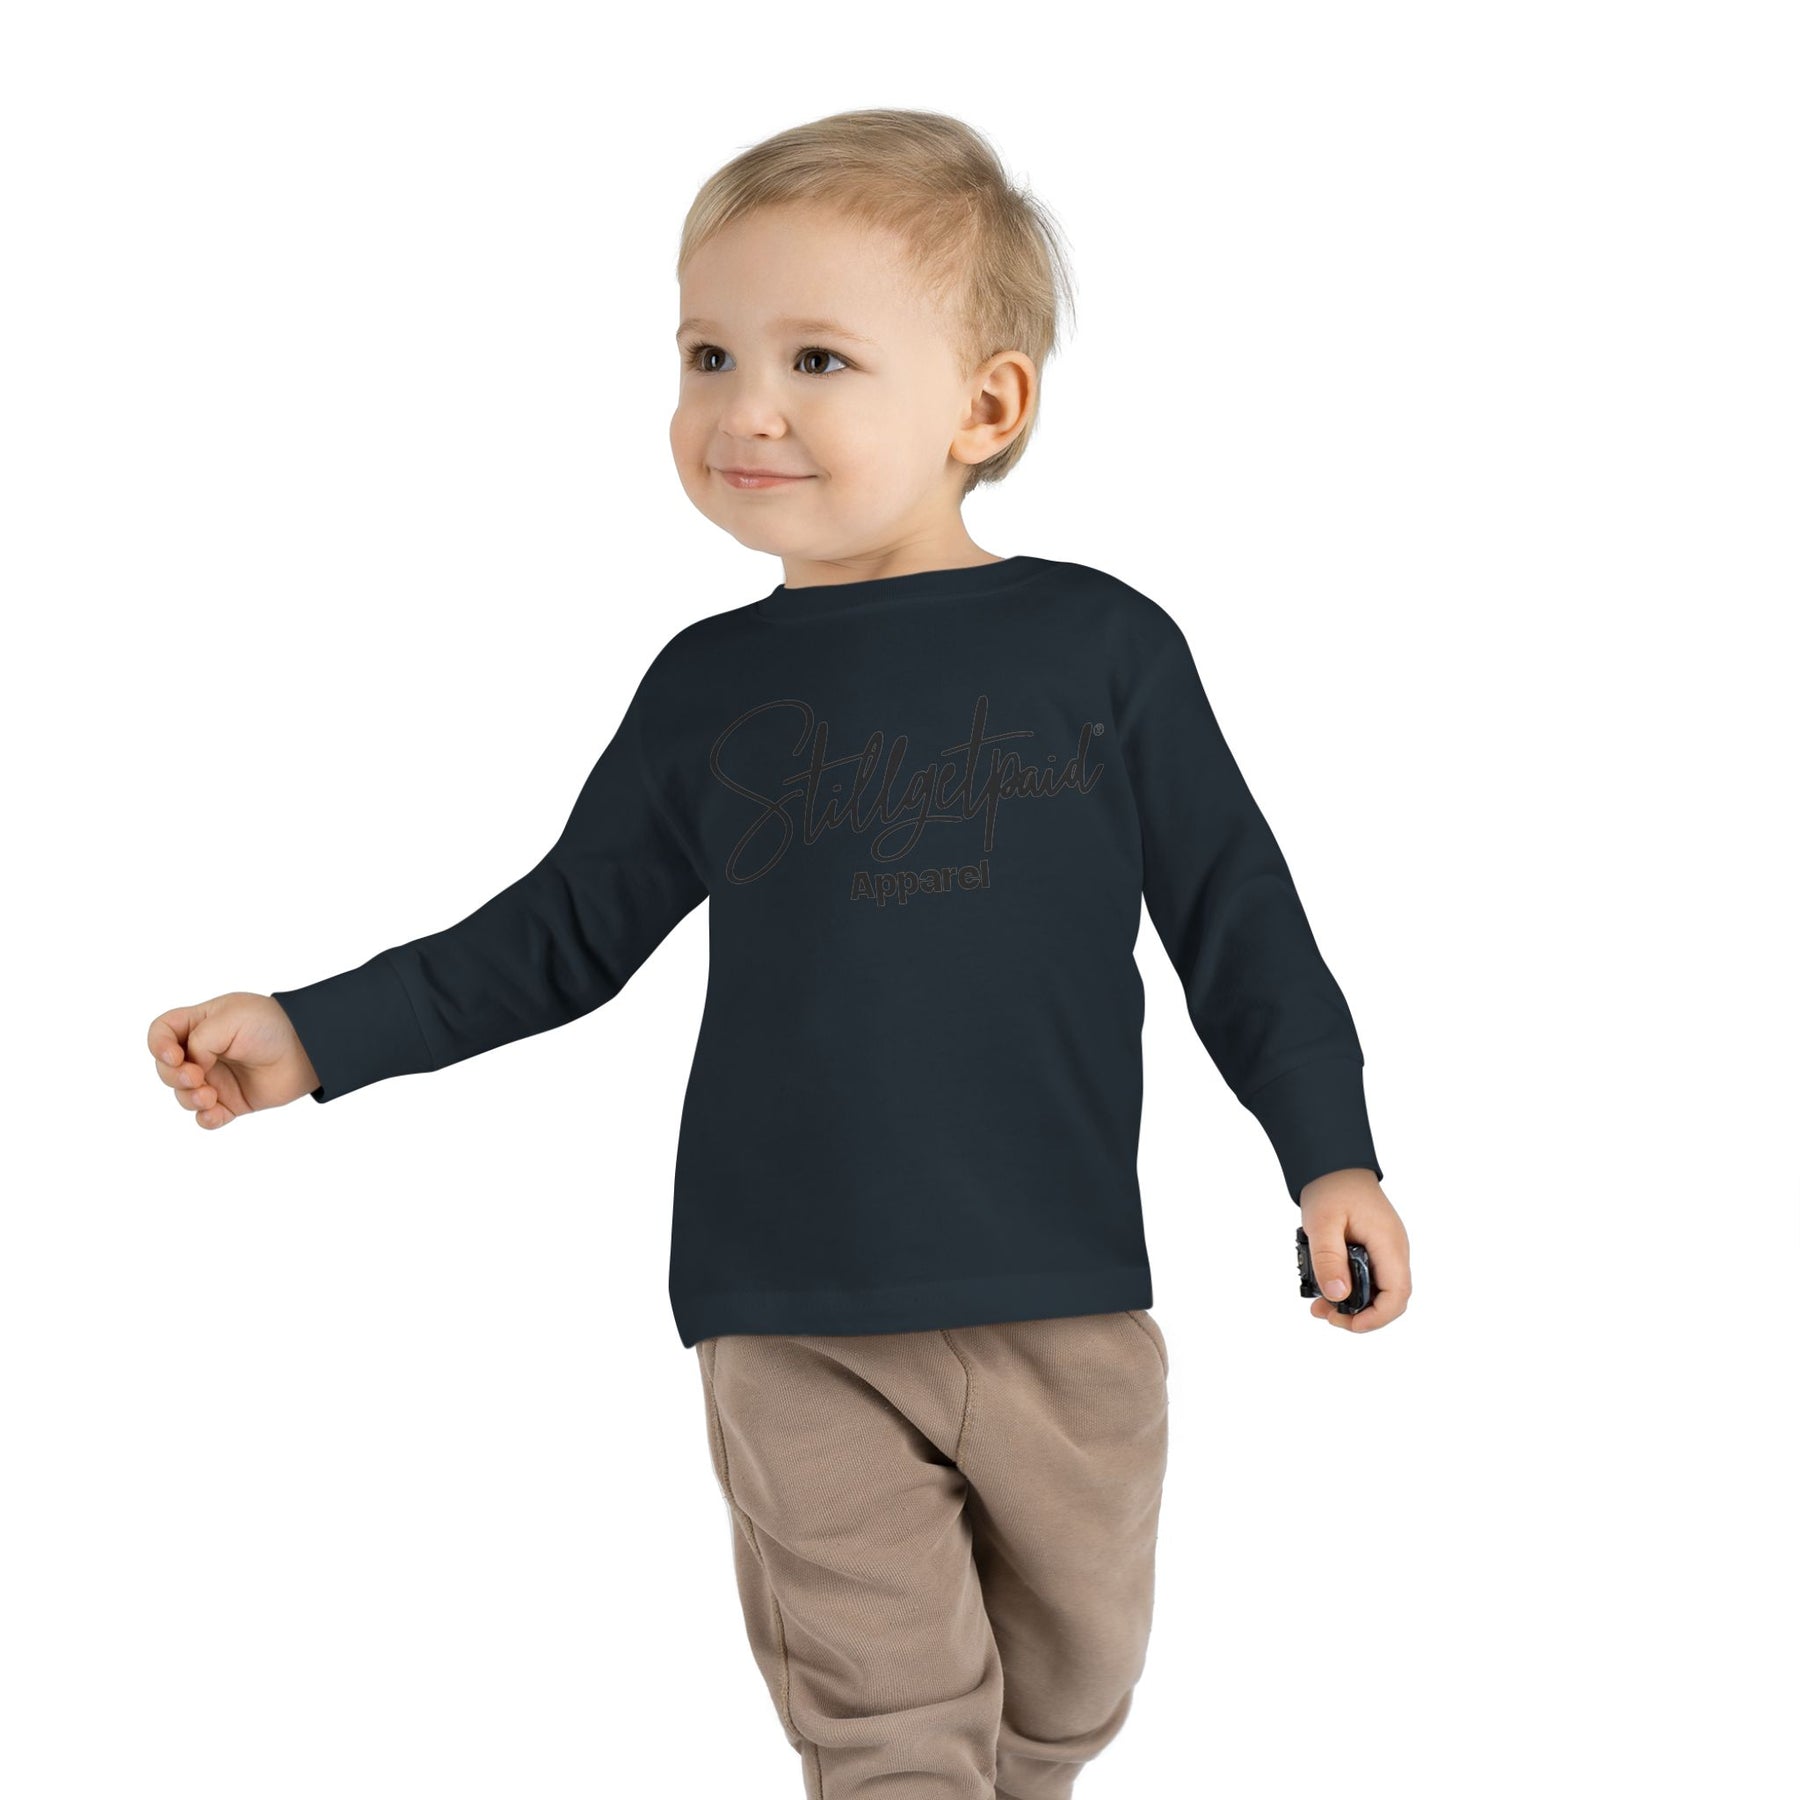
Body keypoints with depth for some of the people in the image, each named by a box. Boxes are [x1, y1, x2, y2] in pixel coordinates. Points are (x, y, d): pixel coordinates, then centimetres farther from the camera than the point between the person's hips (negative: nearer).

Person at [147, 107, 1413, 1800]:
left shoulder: (1103, 647, -2)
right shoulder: (711, 686, 4)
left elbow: (1235, 915, 4)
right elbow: (563, 931, 12)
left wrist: (1328, 1150, 1)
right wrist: (318, 1034, 5)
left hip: (1061, 1298, 0)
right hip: (792, 1324, 0)